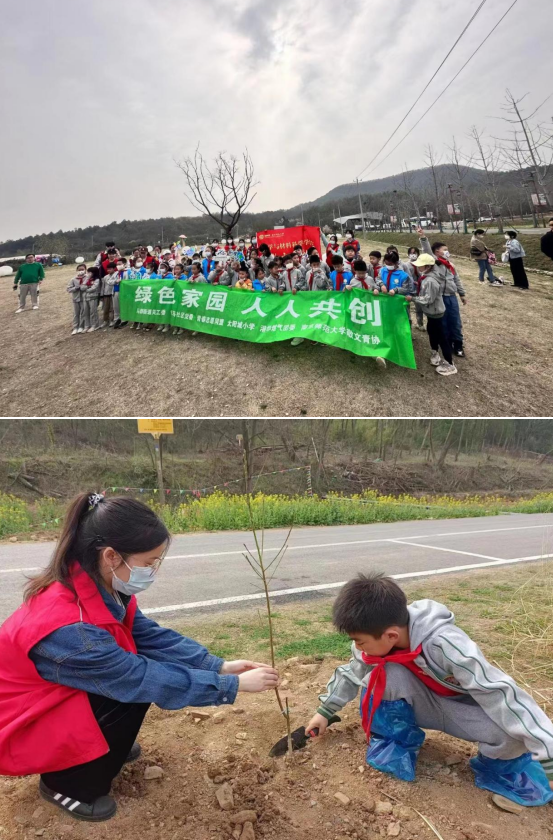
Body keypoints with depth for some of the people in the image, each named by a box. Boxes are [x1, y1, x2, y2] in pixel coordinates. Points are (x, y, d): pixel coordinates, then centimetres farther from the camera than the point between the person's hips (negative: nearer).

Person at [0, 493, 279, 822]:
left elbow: (153, 636, -7)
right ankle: (67, 784, 1)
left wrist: (219, 666, -16)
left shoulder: (101, 587, -12)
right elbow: (148, 679, -32)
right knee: (132, 690, -22)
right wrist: (235, 685, -25)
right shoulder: (67, 629, -38)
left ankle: (105, 747, 20)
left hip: (59, 699, 8)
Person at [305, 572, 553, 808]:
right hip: (422, 703, 3)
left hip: (463, 707, -3)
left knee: (511, 733, -35)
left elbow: (501, 693, -39)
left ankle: (499, 767, 1)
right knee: (388, 674, -30)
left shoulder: (444, 644, -39)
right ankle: (398, 745, -3)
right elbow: (351, 672, 1)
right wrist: (325, 711, 8)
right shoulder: (376, 639, -20)